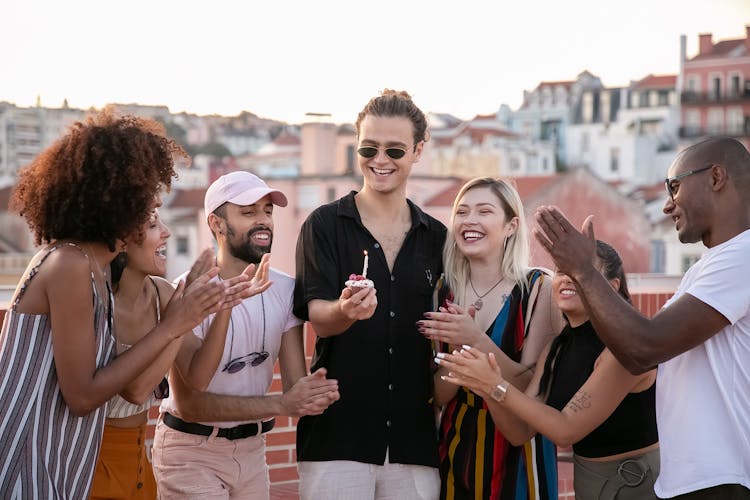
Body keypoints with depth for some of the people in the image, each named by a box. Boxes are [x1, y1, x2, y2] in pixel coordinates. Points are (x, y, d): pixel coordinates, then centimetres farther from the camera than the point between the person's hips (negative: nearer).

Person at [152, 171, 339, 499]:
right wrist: (280, 405, -32)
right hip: (191, 450, -5)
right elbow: (188, 402, -24)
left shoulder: (284, 289, -2)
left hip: (251, 448, 5)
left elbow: (295, 383, -9)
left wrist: (312, 394, -34)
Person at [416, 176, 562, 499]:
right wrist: (458, 348, -19)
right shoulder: (445, 292, 0)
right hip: (457, 446, 3)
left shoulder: (539, 288, -10)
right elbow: (440, 395, 0)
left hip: (517, 450, -3)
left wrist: (476, 340, -26)